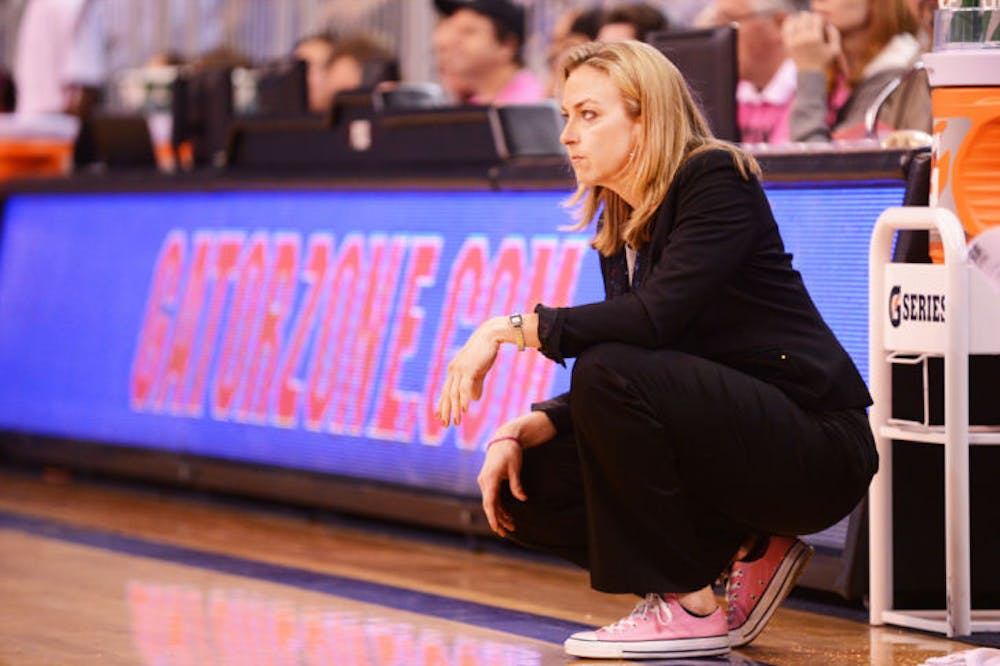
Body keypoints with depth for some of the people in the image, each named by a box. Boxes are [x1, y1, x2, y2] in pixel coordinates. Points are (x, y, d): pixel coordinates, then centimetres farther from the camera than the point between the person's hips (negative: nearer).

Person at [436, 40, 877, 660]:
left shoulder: (717, 180, -12)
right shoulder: (621, 231, 12)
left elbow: (655, 317, -26)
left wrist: (510, 328, -22)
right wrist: (519, 432, -4)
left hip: (820, 448, -9)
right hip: (736, 441, 9)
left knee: (610, 372, -27)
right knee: (527, 485, -1)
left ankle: (688, 609, -16)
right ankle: (747, 554, 4)